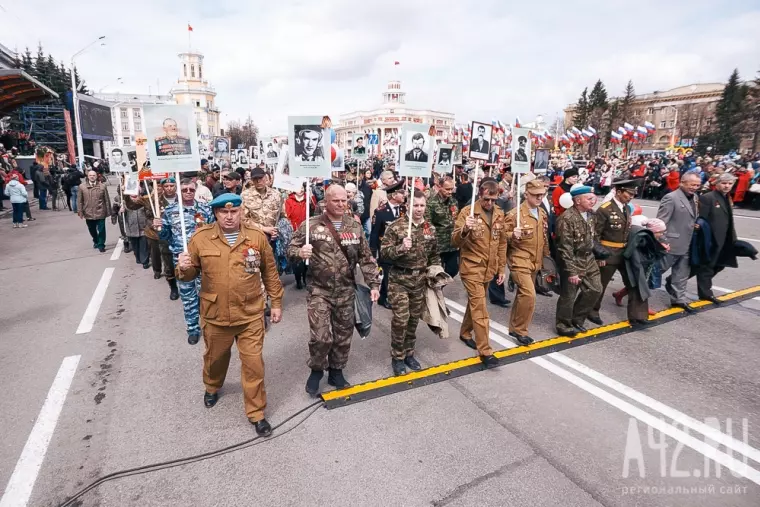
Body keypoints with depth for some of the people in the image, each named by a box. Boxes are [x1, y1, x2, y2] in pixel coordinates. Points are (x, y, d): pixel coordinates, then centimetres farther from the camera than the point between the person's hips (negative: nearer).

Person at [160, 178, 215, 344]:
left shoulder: (205, 208, 0)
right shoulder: (170, 210, 1)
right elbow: (165, 236, 6)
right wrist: (159, 227, -13)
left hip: (203, 256, 0)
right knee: (187, 295, 10)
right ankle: (193, 328, 24)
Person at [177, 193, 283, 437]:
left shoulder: (257, 237, -5)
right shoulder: (201, 237, -6)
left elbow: (270, 272, 3)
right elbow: (190, 275, 3)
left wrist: (276, 303, 5)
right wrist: (183, 268, -21)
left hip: (250, 315, -1)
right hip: (215, 316, 1)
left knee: (253, 363, 3)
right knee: (215, 357, 24)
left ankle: (256, 413, 21)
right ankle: (212, 387, 57)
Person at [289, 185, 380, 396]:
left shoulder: (355, 226, 4)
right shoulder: (311, 225, -5)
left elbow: (366, 258, 7)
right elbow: (291, 249, -1)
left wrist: (373, 284, 1)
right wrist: (300, 252, -25)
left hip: (346, 292, 3)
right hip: (319, 291, -3)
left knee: (343, 335, 12)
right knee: (321, 336, -5)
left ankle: (336, 372, 33)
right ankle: (316, 370, 23)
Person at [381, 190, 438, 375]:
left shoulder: (430, 229, 6)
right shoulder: (396, 226, -10)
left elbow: (434, 255, 17)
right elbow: (383, 251, -12)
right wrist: (401, 248, -27)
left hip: (420, 280, 5)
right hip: (399, 279, -4)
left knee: (414, 319, 12)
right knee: (401, 319, -5)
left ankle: (409, 354, 29)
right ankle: (397, 357, 13)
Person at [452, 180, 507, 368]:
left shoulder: (499, 214, 6)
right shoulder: (467, 212, -12)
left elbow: (502, 243, 14)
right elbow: (455, 241, -17)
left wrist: (502, 268, 13)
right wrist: (465, 229, -38)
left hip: (489, 269, 6)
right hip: (471, 268, -6)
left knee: (475, 303, 20)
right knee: (480, 307, -8)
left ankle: (465, 333, 40)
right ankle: (485, 351, -2)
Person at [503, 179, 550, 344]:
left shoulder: (542, 214, 9)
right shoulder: (514, 214, -14)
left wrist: (546, 257, 17)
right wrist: (513, 235, -30)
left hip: (535, 262, 8)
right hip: (519, 261, -8)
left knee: (523, 294, 15)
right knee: (529, 294, -17)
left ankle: (514, 327, 29)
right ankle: (520, 329, 1)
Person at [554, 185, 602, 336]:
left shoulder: (591, 215, 3)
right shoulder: (567, 218, -22)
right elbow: (565, 248, -23)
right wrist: (571, 271, -22)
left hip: (588, 259, 8)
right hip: (572, 261, -8)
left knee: (595, 289, 11)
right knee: (568, 296, 3)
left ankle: (577, 319, 28)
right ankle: (564, 325, 23)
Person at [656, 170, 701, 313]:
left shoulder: (695, 198, 10)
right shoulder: (671, 198, -17)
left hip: (686, 245, 8)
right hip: (671, 244, -8)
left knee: (682, 274, 15)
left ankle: (679, 299, 25)